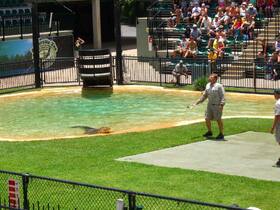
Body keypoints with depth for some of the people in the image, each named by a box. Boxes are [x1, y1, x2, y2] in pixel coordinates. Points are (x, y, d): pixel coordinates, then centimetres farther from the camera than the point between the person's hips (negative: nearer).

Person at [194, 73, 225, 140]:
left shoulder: (219, 86, -13)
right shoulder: (208, 85, 9)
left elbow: (222, 96, -16)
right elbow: (205, 95, 19)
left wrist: (222, 105, -25)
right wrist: (198, 102, 17)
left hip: (217, 105, -7)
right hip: (210, 105, 7)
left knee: (218, 119, -4)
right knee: (207, 119, 8)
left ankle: (221, 134, 6)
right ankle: (209, 132, 26)